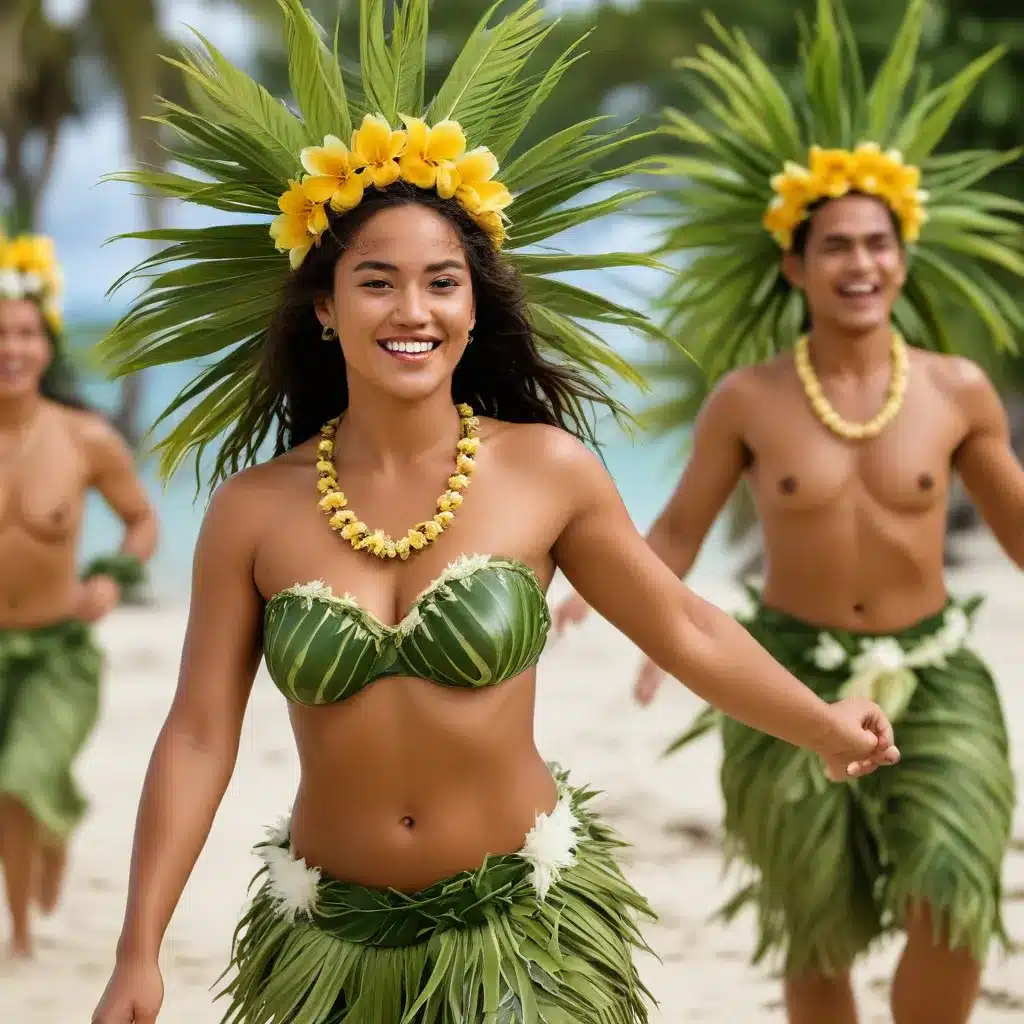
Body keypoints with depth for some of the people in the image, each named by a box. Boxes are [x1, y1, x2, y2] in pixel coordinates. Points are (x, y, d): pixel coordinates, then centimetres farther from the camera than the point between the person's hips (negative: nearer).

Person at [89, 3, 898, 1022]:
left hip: (525, 927, -1)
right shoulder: (253, 510, -5)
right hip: (333, 938, 1)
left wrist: (825, 729, 0)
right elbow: (199, 733, -5)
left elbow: (682, 628, 4)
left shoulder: (547, 471, -7)